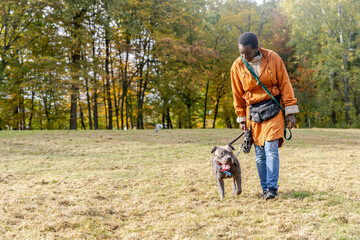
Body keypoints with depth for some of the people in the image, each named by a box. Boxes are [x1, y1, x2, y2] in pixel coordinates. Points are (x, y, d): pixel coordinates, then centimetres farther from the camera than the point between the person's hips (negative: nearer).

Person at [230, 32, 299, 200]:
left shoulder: (273, 59, -7)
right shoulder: (237, 66, -3)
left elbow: (285, 85, -1)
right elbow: (237, 94, 7)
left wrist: (290, 112, -3)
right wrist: (242, 118, 8)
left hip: (273, 109, -2)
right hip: (253, 112, 2)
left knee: (271, 148, -11)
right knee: (259, 153, 2)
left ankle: (272, 188, -4)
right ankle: (265, 188, 12)